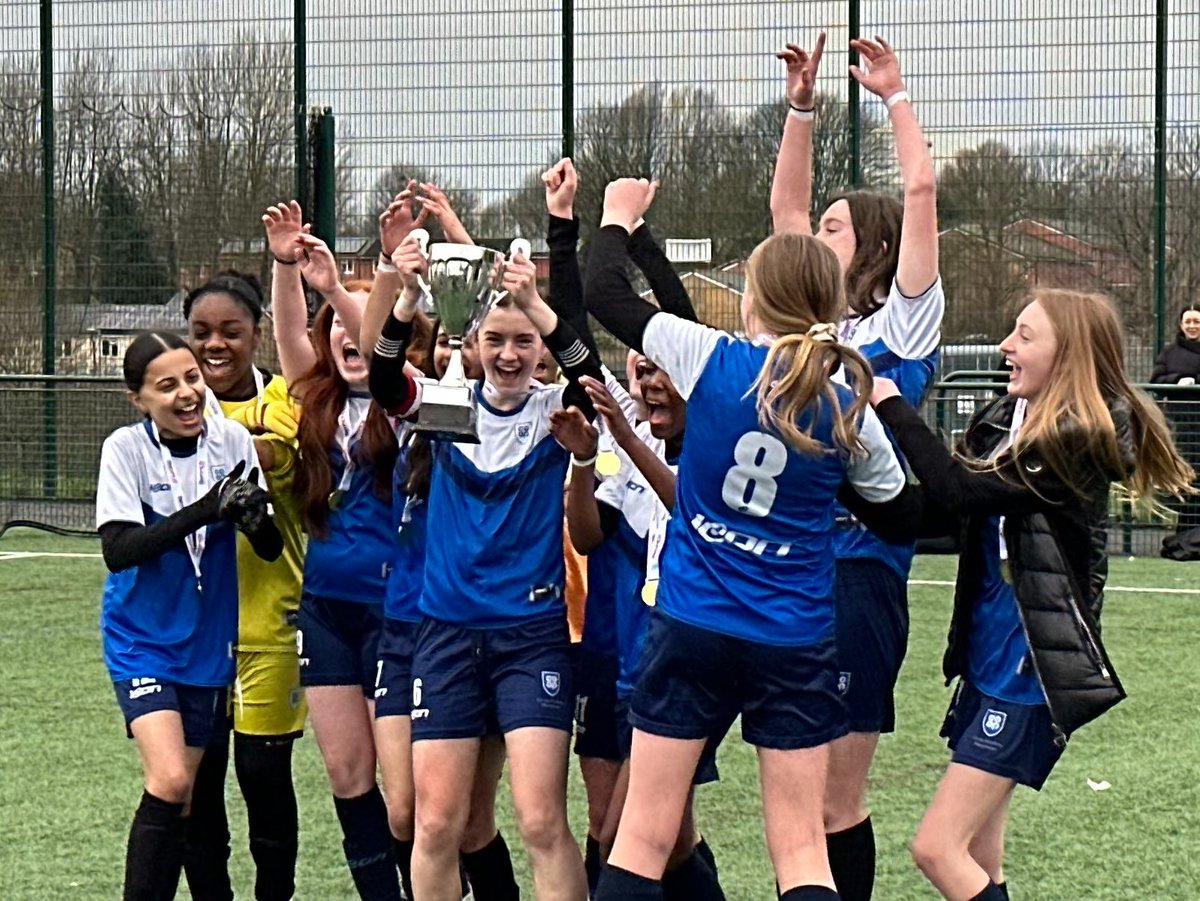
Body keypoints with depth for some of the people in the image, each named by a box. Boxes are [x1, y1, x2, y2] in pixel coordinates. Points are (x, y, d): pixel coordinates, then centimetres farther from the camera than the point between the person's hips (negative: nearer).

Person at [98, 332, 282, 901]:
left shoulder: (233, 442, -6)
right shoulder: (125, 449, -12)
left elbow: (272, 549, -4)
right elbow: (117, 549, -22)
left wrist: (256, 520, -28)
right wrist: (203, 511, -31)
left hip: (208, 641, 3)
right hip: (142, 640, -3)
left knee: (182, 800, 9)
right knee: (168, 781, -20)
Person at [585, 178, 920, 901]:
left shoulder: (710, 361, -8)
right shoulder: (851, 413, -2)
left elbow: (606, 295, 3)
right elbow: (904, 511, 13)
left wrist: (619, 218, 21)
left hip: (691, 631, -1)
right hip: (797, 646, 1)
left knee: (643, 840, 5)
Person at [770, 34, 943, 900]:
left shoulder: (903, 321, -2)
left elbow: (922, 191, -10)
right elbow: (785, 206, 19)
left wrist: (895, 95, -3)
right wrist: (801, 109, 12)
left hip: (858, 571, -7)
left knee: (835, 798, -2)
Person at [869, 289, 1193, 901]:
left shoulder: (1075, 440, -17)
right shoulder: (1005, 420, 8)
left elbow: (960, 492, -23)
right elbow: (944, 515, 4)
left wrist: (893, 408, -14)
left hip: (1031, 673, -8)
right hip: (988, 661, 8)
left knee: (937, 848, -13)